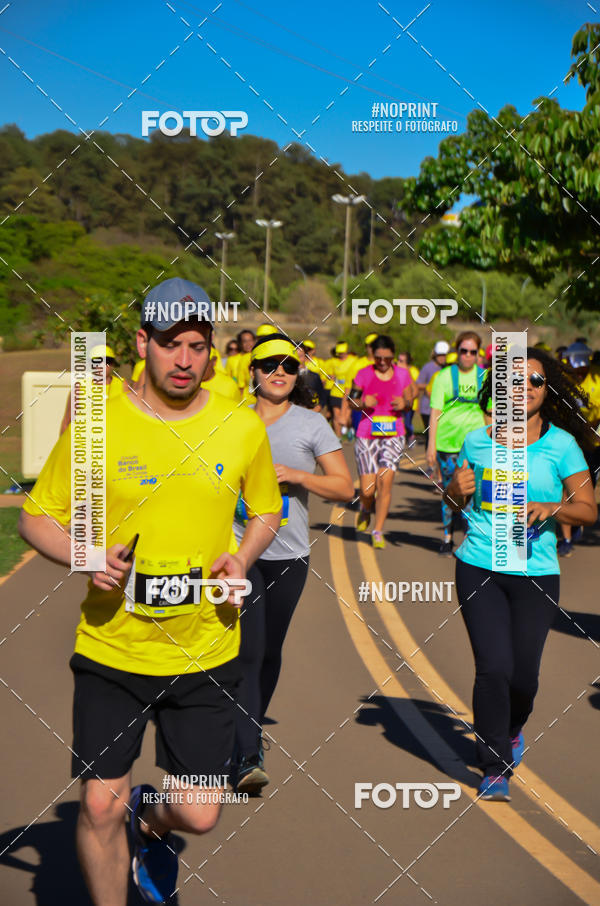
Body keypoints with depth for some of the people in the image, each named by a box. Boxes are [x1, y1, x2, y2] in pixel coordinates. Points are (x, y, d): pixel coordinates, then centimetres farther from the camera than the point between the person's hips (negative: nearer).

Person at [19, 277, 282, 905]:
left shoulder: (243, 427, -2)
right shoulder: (97, 423, -6)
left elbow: (266, 511, 14)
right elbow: (36, 517, 2)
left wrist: (244, 556, -7)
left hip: (205, 651, 1)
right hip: (111, 648, -1)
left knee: (199, 816, 6)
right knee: (100, 807, 3)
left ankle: (149, 817, 43)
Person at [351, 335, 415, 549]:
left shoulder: (403, 374, 4)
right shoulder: (364, 374, 0)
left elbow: (410, 399, 15)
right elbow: (352, 401, 7)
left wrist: (404, 403, -8)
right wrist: (363, 403, -15)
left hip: (394, 436, 1)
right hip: (366, 436, -1)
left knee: (385, 481, -14)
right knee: (367, 489, -3)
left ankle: (378, 532, 0)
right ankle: (365, 510, 35)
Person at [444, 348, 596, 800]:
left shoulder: (562, 445, -1)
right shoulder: (478, 440, 4)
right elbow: (455, 500, 16)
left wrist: (551, 507, -18)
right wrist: (458, 489, -7)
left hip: (536, 575, 0)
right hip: (479, 569, 0)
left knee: (524, 673, 3)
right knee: (494, 668, -8)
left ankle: (513, 729, 39)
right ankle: (495, 769, 10)